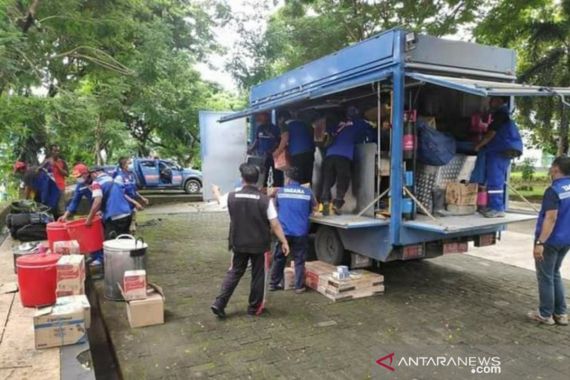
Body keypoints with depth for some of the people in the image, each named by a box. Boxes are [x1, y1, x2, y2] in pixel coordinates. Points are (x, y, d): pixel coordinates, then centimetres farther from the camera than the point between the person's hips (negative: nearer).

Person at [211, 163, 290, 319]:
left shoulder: (232, 197, -8)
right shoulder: (265, 200, -14)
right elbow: (275, 225, -13)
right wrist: (284, 242, -3)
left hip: (239, 243, 3)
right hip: (260, 244, -2)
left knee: (234, 273, 17)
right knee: (258, 276, 12)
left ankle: (219, 303, 11)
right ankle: (254, 307, 23)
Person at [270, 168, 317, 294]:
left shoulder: (280, 192, 0)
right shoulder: (307, 192, 0)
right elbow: (314, 208, 13)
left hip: (284, 232, 1)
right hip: (301, 232, -1)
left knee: (279, 258, 14)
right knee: (299, 260, 8)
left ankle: (274, 283, 23)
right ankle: (299, 286, 10)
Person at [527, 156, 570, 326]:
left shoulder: (553, 190, -21)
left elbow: (551, 219, -27)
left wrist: (540, 242, -28)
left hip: (550, 240, -8)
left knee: (545, 277, 4)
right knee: (555, 275, 21)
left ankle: (545, 315, 14)